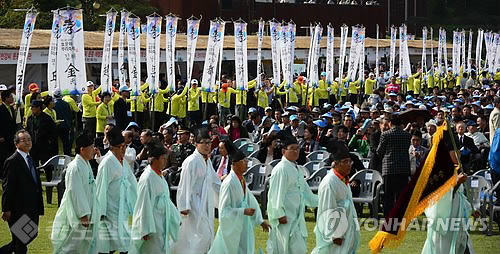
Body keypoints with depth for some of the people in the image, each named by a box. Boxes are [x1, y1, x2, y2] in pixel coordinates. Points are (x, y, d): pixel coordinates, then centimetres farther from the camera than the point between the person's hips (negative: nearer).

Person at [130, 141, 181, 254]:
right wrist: (146, 230, -20)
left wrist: (175, 218, 19)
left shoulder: (159, 175, 8)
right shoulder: (147, 178, -20)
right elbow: (145, 204, -20)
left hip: (161, 223, 9)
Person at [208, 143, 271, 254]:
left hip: (243, 226, 8)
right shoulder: (229, 183, -20)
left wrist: (260, 220, 12)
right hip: (231, 227, -8)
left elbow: (251, 201, 13)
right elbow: (224, 209, -19)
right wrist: (243, 211, -24)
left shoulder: (241, 180, 5)